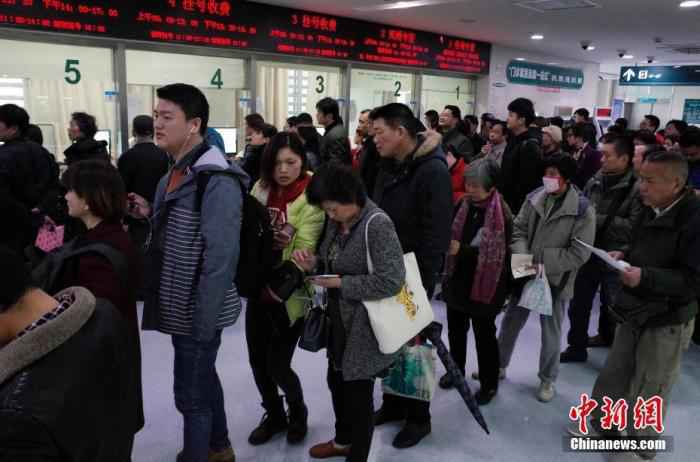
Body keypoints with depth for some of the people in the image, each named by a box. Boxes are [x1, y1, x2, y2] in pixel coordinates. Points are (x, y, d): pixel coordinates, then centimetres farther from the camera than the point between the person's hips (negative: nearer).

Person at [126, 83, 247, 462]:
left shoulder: (217, 181, -22)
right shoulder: (176, 174, 8)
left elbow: (220, 257, -25)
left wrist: (204, 321, -23)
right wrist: (151, 214, 1)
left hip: (197, 312, -9)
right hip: (182, 307, 10)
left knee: (191, 393, 5)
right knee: (203, 379, 23)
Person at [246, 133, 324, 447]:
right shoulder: (260, 188, 3)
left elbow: (306, 250, -17)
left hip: (289, 294, -5)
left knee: (277, 365, -1)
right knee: (257, 360, 12)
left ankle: (297, 412, 31)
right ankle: (274, 415, 38)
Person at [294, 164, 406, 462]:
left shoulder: (377, 224, -24)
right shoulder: (336, 221, 1)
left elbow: (391, 280, -28)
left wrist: (340, 283, -22)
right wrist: (313, 263, -9)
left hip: (364, 326, -8)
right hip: (338, 318, 8)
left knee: (359, 392, 9)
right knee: (337, 382, 24)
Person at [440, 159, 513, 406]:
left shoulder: (502, 215, -19)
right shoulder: (464, 203, -3)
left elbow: (496, 256, -22)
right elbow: (452, 235, 9)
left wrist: (461, 250, -24)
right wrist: (449, 244, -13)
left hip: (484, 285, -5)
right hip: (458, 279, 5)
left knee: (484, 335, 11)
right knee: (455, 328, 20)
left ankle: (489, 384, 31)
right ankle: (455, 369, 44)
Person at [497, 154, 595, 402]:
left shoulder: (583, 210, -16)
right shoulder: (535, 197, -4)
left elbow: (579, 253, -17)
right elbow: (518, 229, 0)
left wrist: (543, 262, -20)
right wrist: (523, 258, -16)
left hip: (555, 280, -4)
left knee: (551, 333, 14)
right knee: (510, 323, 17)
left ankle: (547, 379, 35)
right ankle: (499, 365, 38)